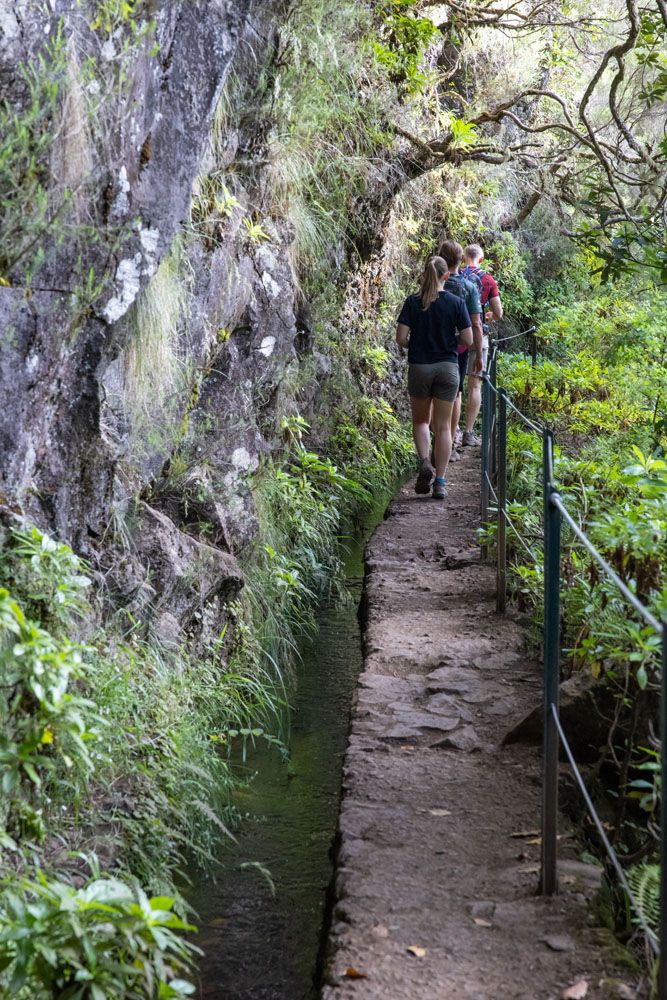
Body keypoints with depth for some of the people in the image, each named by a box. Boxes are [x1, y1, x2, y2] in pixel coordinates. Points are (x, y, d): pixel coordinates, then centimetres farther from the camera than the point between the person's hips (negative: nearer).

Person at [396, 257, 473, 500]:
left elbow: (401, 337, -8)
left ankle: (424, 462, -5)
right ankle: (439, 482, 5)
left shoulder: (412, 302, -4)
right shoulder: (456, 303, -5)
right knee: (443, 425, 6)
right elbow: (468, 339, -5)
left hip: (419, 367, 0)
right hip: (447, 368, 0)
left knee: (421, 420, 18)